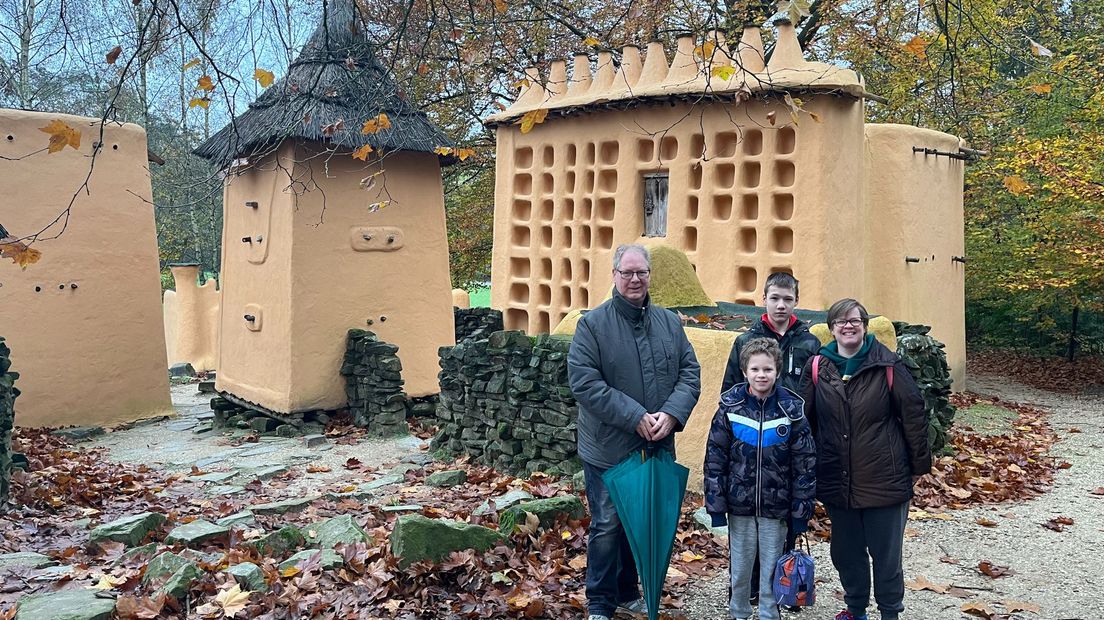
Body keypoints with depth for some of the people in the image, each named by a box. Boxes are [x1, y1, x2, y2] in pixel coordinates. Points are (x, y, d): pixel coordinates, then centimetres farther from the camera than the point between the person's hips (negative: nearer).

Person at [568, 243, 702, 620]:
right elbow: (583, 380, -16)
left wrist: (671, 414, -14)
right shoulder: (592, 324, -7)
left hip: (657, 448, 5)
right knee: (607, 526, 3)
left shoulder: (669, 322, 8)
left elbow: (690, 373, 5)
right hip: (608, 450, -4)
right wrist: (635, 417, -20)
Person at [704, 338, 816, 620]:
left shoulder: (792, 410, -6)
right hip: (739, 505, 1)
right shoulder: (730, 407, -6)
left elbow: (805, 463, -3)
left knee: (771, 570, 10)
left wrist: (801, 510, -4)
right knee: (739, 567, 14)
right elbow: (715, 459, -3)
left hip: (776, 507, -1)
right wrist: (716, 504, -6)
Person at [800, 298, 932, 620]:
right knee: (845, 551, 16)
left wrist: (920, 464, -1)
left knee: (885, 553, 9)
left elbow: (913, 414, -4)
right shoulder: (818, 367, 0)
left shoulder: (888, 365, -8)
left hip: (884, 480, -3)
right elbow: (804, 418, 6)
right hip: (837, 481, 3)